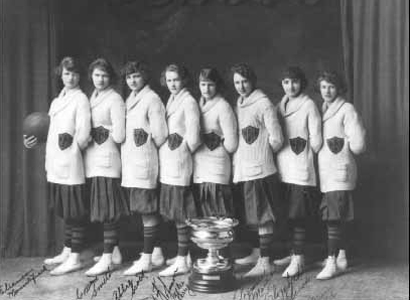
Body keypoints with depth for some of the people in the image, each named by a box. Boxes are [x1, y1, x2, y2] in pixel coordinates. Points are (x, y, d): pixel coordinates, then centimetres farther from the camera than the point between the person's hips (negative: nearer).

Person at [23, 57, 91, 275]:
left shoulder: (81, 99, -5)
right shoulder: (56, 101, 17)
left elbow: (83, 135, -11)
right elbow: (52, 133, 18)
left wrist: (72, 146, 2)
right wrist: (36, 140, 3)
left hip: (70, 165, -7)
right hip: (56, 165, 7)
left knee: (74, 212, -1)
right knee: (65, 211, 15)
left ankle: (75, 258, 5)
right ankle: (67, 252, 25)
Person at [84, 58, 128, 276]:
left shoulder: (115, 99, -7)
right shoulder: (92, 97, 16)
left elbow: (119, 136, -12)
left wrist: (101, 131, -1)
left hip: (106, 159, -8)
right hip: (93, 160, 8)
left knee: (108, 209, -4)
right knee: (102, 209, 13)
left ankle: (107, 259, 0)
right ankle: (114, 252, 24)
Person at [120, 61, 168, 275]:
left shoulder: (152, 99, -9)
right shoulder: (129, 100, 15)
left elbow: (160, 135, -12)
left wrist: (147, 147, 1)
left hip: (145, 163, -8)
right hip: (131, 162, 8)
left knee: (147, 211, -3)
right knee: (147, 211, 13)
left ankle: (147, 259, 3)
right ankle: (156, 253, 23)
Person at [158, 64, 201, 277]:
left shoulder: (188, 102, -9)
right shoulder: (171, 101, 15)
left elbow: (193, 138, -14)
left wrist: (183, 149, 0)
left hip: (179, 165, -8)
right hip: (168, 165, 8)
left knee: (180, 215, -4)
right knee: (175, 213, 11)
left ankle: (182, 262, 3)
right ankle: (182, 257, 21)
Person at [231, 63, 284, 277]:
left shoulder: (263, 104, -9)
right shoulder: (238, 105, 14)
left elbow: (276, 139, -10)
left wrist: (262, 154, 3)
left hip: (259, 169, -7)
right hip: (241, 169, 7)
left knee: (263, 215, -3)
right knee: (253, 215, 16)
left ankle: (265, 263, 1)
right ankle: (257, 252, 30)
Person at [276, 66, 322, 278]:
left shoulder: (308, 105, -4)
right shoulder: (280, 105, 13)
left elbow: (316, 140, -5)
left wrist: (304, 155, 5)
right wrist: (283, 153, 7)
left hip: (301, 169, -5)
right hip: (283, 169, 6)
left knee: (298, 215, -5)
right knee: (286, 214, 6)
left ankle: (297, 259, 2)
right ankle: (296, 254, 18)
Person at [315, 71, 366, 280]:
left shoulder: (347, 109, -6)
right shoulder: (321, 110, 14)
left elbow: (358, 144, -8)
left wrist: (340, 146, 3)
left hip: (340, 171, -7)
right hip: (325, 170, 7)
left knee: (334, 217, -10)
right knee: (336, 217, 12)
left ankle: (332, 262, -7)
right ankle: (341, 257, 22)